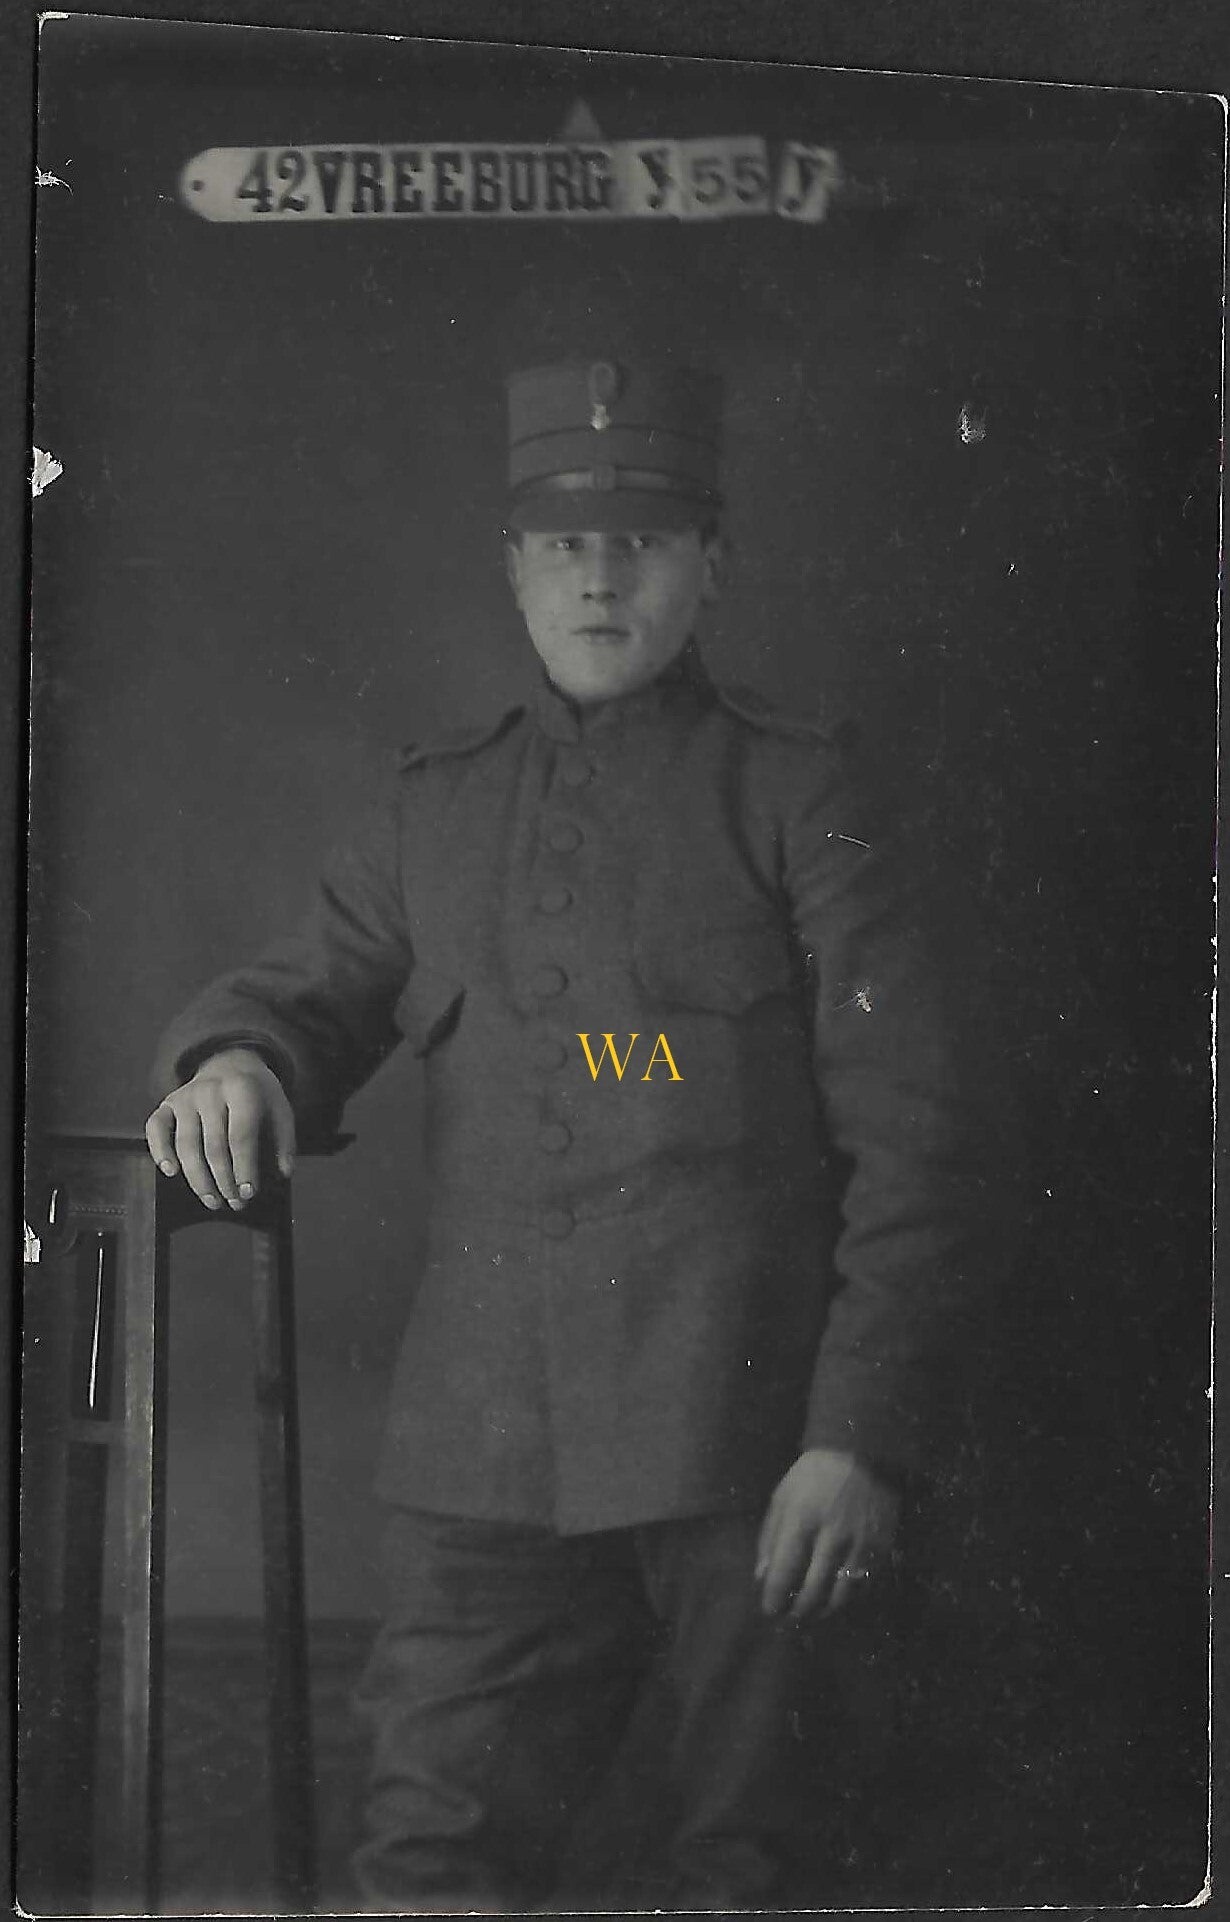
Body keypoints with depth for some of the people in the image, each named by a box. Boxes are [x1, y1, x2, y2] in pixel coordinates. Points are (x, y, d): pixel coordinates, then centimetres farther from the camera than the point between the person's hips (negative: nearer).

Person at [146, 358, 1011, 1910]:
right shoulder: (438, 811, 13)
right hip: (488, 1439, 3)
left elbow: (926, 1130, -3)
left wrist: (866, 1436, -11)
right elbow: (305, 993, 19)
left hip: (747, 1433, -3)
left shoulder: (791, 797, 1)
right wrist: (236, 1061, -7)